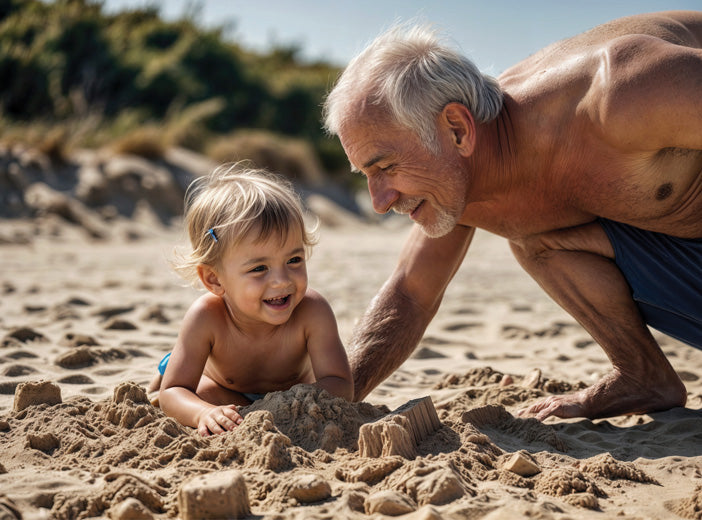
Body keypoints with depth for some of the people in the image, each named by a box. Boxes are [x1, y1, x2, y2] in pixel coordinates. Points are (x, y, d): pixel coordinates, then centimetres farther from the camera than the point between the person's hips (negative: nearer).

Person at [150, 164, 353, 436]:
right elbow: (172, 392, -36)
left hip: (293, 387, 2)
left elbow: (340, 384, -41)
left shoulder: (312, 312, -41)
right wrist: (204, 413, -60)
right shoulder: (206, 318, -41)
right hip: (219, 386, -2)